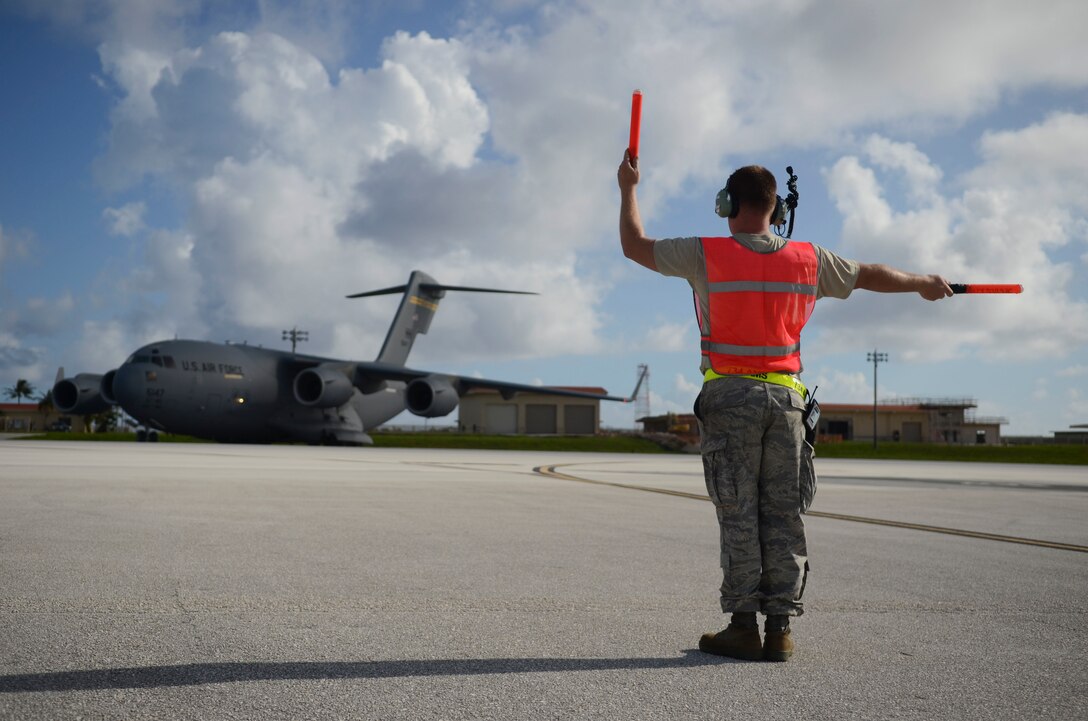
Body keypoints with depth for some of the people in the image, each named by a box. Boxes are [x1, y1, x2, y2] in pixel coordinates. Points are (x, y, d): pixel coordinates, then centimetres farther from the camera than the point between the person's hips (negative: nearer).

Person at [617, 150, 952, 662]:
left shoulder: (706, 254, -4)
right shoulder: (807, 259, 6)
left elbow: (635, 246, 6)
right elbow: (869, 275, 20)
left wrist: (628, 188, 22)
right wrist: (923, 284, 39)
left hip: (730, 396, -3)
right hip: (786, 398, 3)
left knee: (738, 515, 0)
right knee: (783, 515, 6)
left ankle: (743, 626, 1)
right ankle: (780, 628, 7)